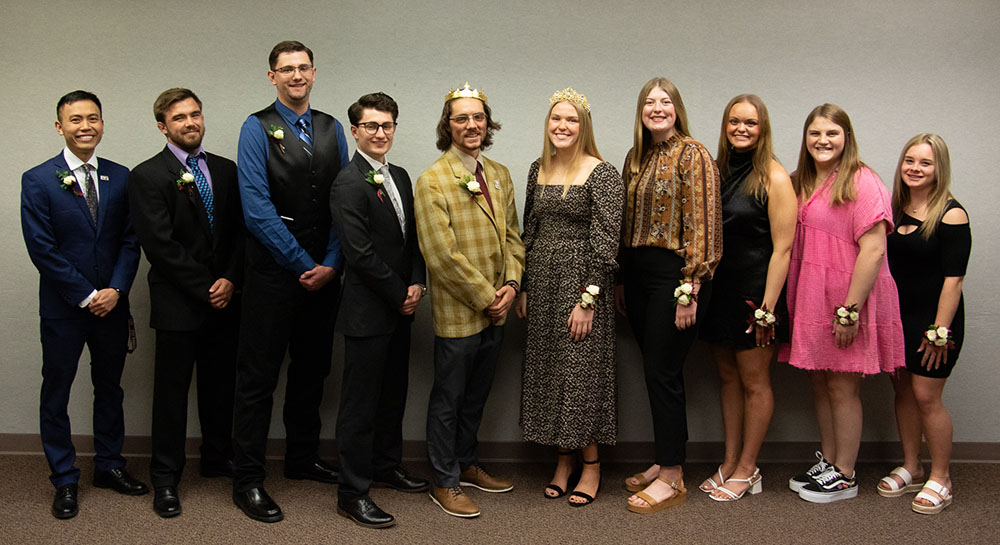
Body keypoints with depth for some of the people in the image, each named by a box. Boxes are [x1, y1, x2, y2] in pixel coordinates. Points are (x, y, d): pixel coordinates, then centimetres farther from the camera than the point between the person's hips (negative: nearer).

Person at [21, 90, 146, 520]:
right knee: (56, 392, 7)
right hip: (63, 307, -3)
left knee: (110, 387, 14)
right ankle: (64, 481, 20)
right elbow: (41, 248, -11)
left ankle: (110, 465, 29)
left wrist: (115, 289, -10)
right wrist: (85, 296, -13)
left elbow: (130, 239, 2)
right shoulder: (38, 181, -6)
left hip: (111, 303, 3)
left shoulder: (120, 177, 4)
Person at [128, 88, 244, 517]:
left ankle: (217, 458, 30)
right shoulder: (147, 176, -5)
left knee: (221, 385, 13)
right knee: (172, 391, 4)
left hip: (223, 300, 5)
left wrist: (230, 280, -6)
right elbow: (160, 245, -12)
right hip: (177, 304, -4)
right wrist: (204, 289, -13)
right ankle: (165, 478, 15)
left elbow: (240, 231, 8)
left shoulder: (226, 170, 11)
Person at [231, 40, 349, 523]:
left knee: (312, 371, 16)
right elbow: (257, 208, -12)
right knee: (258, 376, -1)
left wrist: (330, 264, -5)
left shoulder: (332, 129, 10)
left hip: (323, 272, 5)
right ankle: (247, 480, 8)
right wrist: (303, 265, -12)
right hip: (273, 271, -5)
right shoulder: (257, 128, -4)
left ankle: (303, 459, 32)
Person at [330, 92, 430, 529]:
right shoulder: (349, 184, -14)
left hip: (400, 308, 8)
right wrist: (399, 295, -12)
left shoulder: (400, 177, 12)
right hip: (368, 311, -8)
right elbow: (360, 253, -19)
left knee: (393, 392, 19)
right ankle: (352, 493, 8)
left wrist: (416, 285, -1)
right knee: (360, 402, -1)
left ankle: (387, 464, 36)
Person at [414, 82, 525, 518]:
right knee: (448, 399, 6)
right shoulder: (432, 180, -13)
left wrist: (511, 284, -2)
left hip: (495, 310, 7)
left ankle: (467, 464, 36)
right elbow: (442, 255, -18)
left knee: (476, 395, 20)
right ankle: (445, 483, 19)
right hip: (457, 313, -7)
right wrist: (485, 297, -14)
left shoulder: (500, 174, 10)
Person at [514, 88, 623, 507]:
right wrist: (523, 288, 12)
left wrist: (588, 300, -17)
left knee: (582, 373, 0)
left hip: (582, 284, -6)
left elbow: (606, 241, -13)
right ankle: (564, 459, 25)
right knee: (548, 370, 10)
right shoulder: (538, 170, 9)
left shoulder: (602, 174, -9)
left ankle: (590, 466, 16)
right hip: (542, 283, 6)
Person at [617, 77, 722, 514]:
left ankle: (671, 478, 8)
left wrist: (689, 288, -18)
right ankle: (665, 462, 25)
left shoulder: (693, 155, -8)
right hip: (639, 273, 7)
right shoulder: (636, 158, 14)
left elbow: (701, 225, -14)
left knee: (662, 371, -4)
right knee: (657, 370, 13)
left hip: (673, 274, -7)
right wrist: (621, 281, 16)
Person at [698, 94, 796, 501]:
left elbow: (782, 247, -13)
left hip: (754, 292, -6)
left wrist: (768, 305, -17)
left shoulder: (773, 177, -10)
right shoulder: (717, 170, 8)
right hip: (719, 288, 6)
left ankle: (746, 469, 14)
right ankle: (730, 462, 23)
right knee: (728, 377, 13)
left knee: (754, 381, 4)